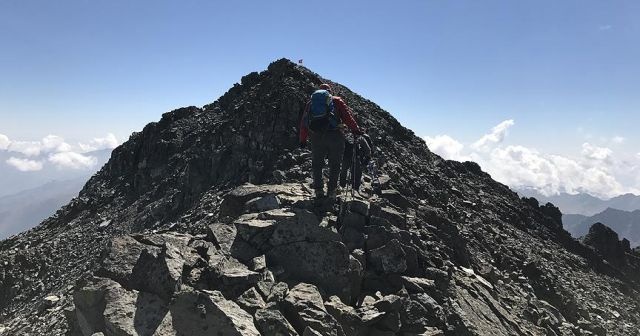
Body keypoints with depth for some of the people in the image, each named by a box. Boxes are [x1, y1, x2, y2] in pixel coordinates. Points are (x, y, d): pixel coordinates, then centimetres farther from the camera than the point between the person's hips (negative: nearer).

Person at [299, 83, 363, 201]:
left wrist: (303, 140, 20)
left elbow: (303, 122, 17)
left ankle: (319, 191, 12)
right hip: (334, 135, -2)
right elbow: (347, 115, 1)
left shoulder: (310, 102, 20)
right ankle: (332, 191, 4)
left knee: (317, 165, 15)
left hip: (316, 137, 2)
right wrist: (355, 130, 4)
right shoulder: (337, 101, 13)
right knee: (334, 165, 8)